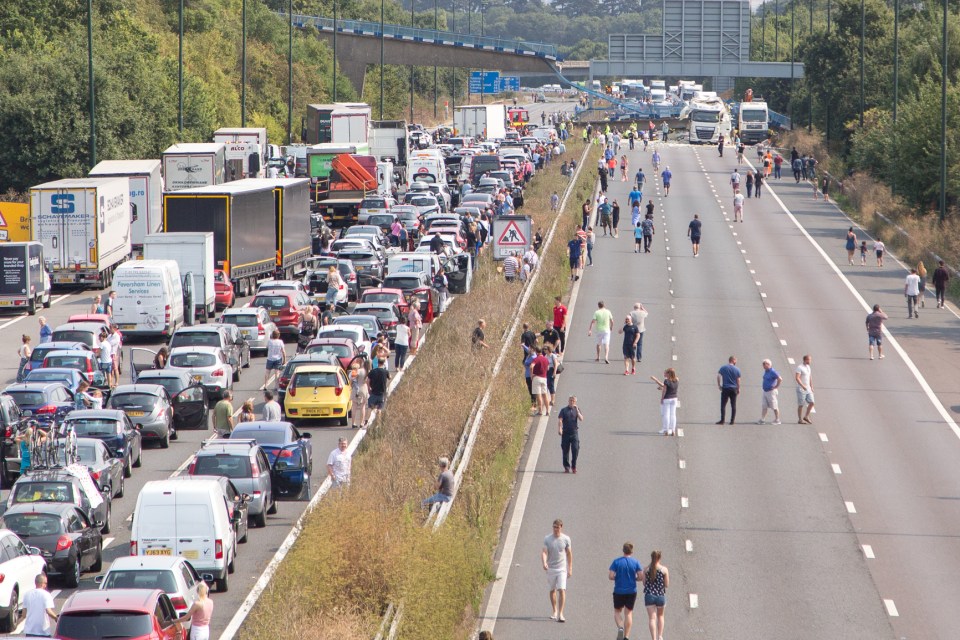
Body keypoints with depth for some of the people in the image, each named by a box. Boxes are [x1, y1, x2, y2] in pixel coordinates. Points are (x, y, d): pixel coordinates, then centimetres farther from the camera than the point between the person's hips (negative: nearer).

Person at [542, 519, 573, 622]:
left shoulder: (566, 539, -2)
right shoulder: (547, 539, -3)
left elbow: (569, 554, 7)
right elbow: (544, 552, -10)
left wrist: (570, 569, 7)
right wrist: (544, 563, -29)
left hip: (562, 569, -2)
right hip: (550, 568, 2)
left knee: (562, 590, -13)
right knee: (552, 590, 13)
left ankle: (560, 614, -15)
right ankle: (555, 611, 30)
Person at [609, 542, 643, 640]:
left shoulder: (616, 562, -6)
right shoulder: (635, 562, -4)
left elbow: (611, 576, -11)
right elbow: (641, 576, -8)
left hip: (618, 591, -1)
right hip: (631, 591, 1)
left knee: (617, 612, 14)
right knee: (628, 613, 8)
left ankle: (620, 628, -14)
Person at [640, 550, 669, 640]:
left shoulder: (646, 569, -1)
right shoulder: (664, 569, -5)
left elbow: (644, 583, 3)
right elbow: (667, 585, -2)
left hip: (649, 595, 0)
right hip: (661, 595, 0)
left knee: (652, 618, -2)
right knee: (660, 616, 23)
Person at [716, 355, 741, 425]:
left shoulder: (723, 368, 0)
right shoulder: (737, 370, 0)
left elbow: (718, 376, -3)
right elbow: (738, 380, 3)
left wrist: (719, 385, 7)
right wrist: (738, 389, 14)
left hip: (725, 388, -1)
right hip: (733, 389, 1)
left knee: (723, 405, 0)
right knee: (733, 406, 7)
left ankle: (722, 420, -9)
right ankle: (732, 421, 5)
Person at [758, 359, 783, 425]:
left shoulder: (772, 372, -19)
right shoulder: (766, 371, 9)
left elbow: (780, 379, -26)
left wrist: (776, 387, -17)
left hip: (771, 391, -9)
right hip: (765, 391, 9)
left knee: (774, 407, 1)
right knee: (763, 406, 7)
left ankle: (777, 420, 9)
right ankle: (762, 420, 10)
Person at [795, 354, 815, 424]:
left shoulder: (808, 367, 13)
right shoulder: (800, 367, -13)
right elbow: (797, 378, -22)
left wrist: (811, 387, 17)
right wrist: (803, 386, -31)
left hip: (808, 389, 8)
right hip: (801, 389, -8)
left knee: (811, 403, 1)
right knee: (801, 405, -2)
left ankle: (806, 417, 14)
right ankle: (800, 420, 5)